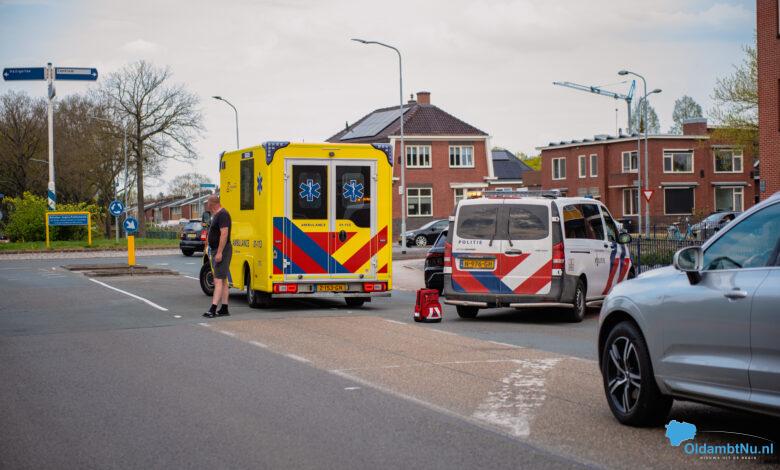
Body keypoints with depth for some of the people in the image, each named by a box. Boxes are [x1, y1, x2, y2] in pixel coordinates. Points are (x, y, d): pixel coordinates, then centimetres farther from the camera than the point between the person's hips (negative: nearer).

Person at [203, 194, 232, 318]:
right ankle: (224, 309, 15)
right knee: (222, 281, 11)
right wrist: (213, 252, 24)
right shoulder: (216, 215, 17)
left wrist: (219, 252, -27)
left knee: (219, 280, -14)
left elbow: (224, 234, -24)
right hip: (216, 251, 11)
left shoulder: (222, 215, -16)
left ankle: (213, 309, -20)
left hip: (222, 251, -11)